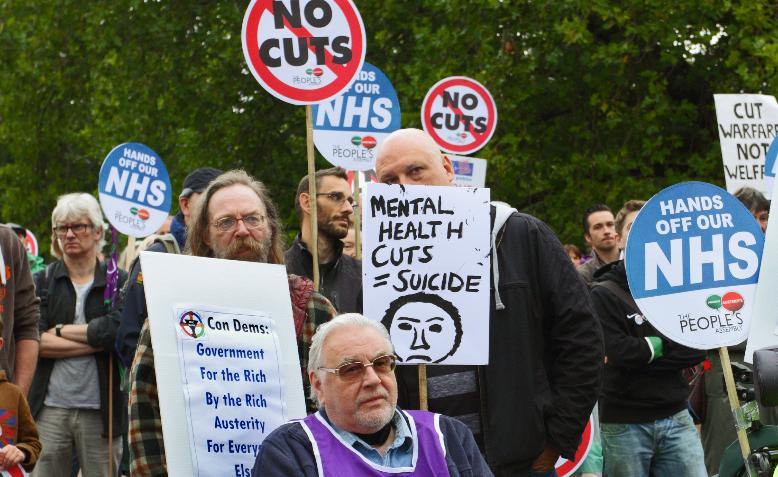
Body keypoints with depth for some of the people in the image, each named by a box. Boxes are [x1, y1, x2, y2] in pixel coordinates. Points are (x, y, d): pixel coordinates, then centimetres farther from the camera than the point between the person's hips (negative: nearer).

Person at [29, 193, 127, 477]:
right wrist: (95, 341, -8)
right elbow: (35, 341, -4)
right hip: (49, 407, 1)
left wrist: (60, 331, -3)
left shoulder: (117, 282, 6)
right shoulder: (42, 281, 9)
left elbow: (117, 330, -11)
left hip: (101, 410, -1)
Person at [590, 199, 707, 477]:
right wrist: (666, 346, -6)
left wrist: (649, 348, -11)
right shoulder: (604, 294, -2)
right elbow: (620, 351, -16)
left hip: (675, 418, 3)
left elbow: (698, 349, -1)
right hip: (625, 423, -3)